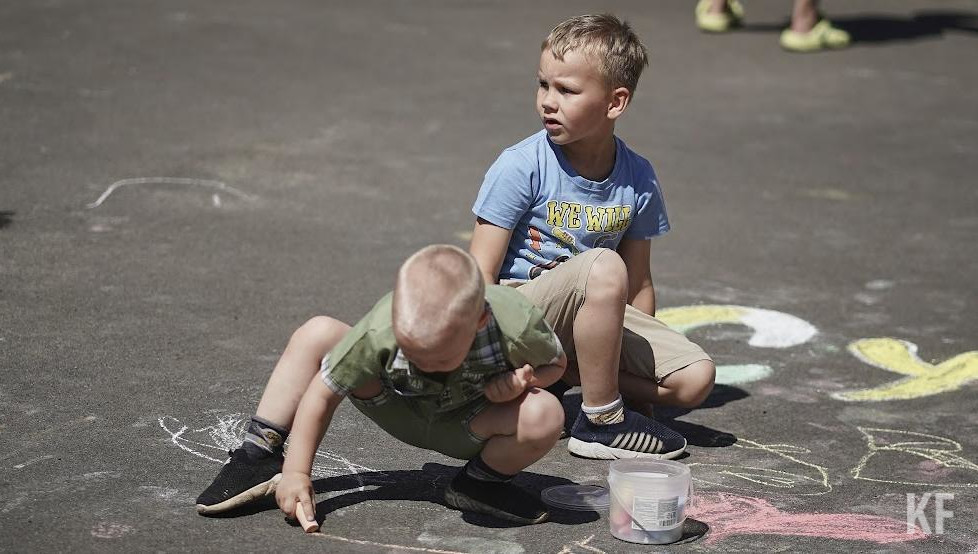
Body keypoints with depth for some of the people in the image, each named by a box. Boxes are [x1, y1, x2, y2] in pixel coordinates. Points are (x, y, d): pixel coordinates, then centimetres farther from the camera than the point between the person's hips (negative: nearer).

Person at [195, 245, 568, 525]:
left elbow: (556, 362, -12)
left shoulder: (516, 327, -37)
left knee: (546, 415, -34)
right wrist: (296, 473, -27)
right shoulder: (378, 332, -35)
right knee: (316, 335, -21)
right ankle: (260, 457, -9)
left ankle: (482, 482, -4)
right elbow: (322, 393, -22)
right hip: (402, 411, 1)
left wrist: (521, 381, -34)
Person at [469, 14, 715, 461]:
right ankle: (601, 421, -19)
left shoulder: (638, 180, 0)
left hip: (594, 316, 5)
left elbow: (638, 283, 11)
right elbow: (480, 276, -14)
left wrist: (645, 356, 10)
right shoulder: (520, 168, -13)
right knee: (603, 267, -36)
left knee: (695, 378, -13)